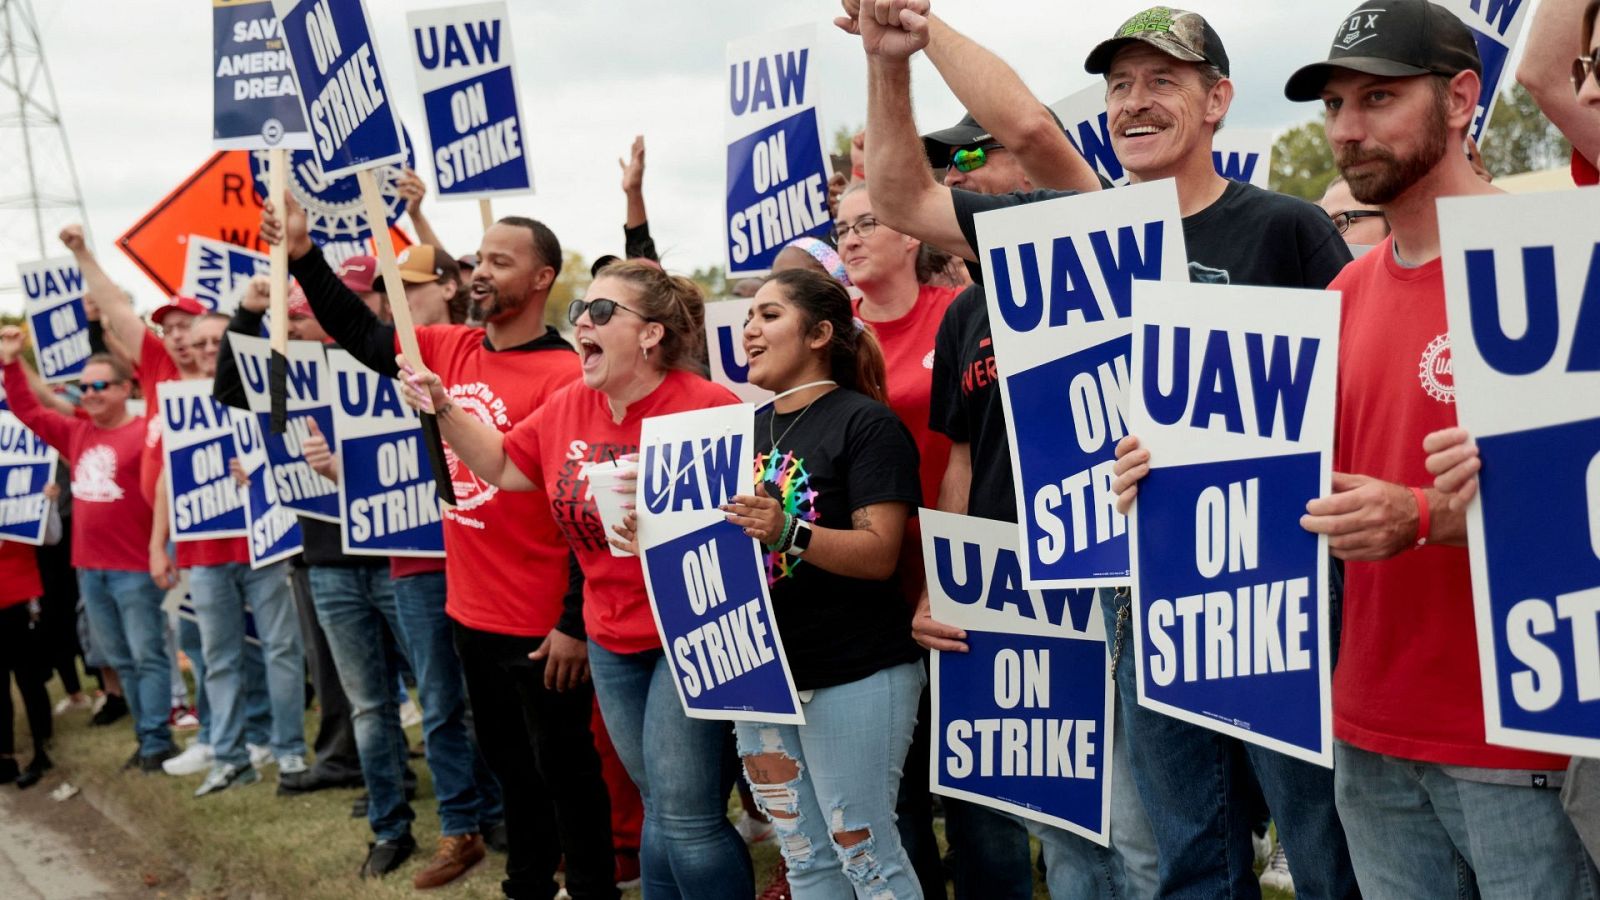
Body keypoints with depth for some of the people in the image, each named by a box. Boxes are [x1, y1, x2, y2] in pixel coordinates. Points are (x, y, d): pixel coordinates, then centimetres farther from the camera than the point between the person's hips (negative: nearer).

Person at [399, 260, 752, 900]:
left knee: (686, 817, -6)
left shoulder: (707, 407, -17)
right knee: (657, 807, 17)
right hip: (612, 638, 7)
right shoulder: (570, 406, 5)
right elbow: (502, 467, 16)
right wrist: (445, 410, 4)